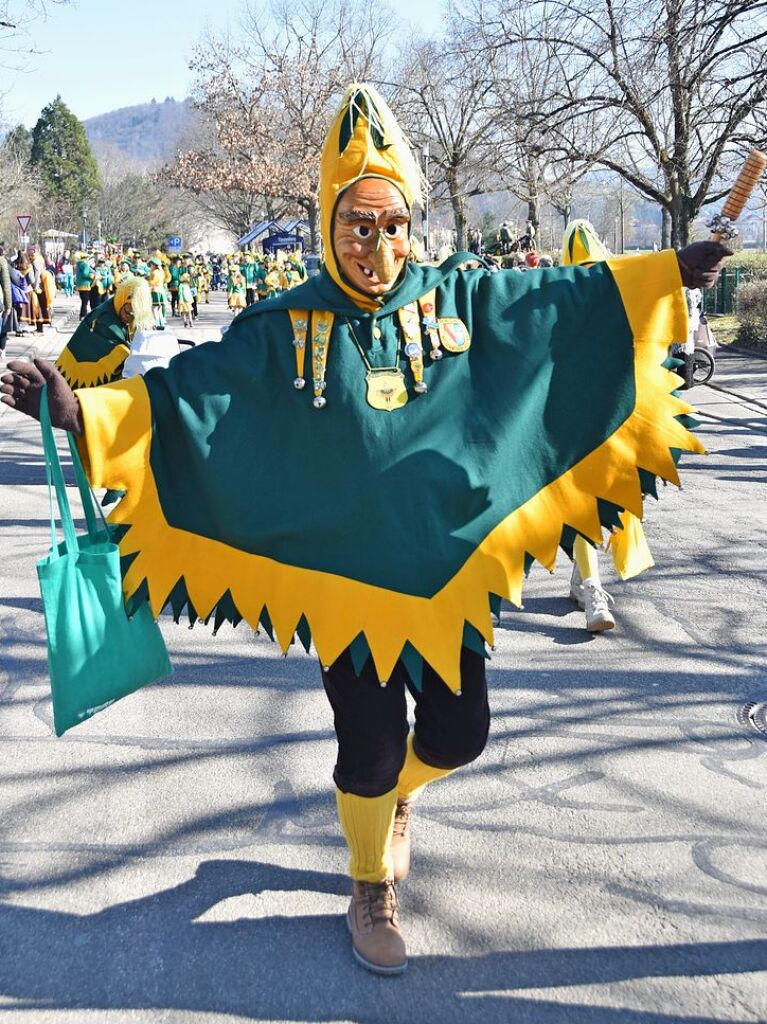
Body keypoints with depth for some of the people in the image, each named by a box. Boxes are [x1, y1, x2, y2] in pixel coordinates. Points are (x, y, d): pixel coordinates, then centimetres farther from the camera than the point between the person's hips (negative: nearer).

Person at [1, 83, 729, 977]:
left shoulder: (458, 297, -1)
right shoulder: (287, 326, -8)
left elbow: (563, 299, 6)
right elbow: (190, 390, -14)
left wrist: (671, 270, 8)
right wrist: (81, 410, -27)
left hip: (447, 564, 3)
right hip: (343, 574, -3)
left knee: (458, 732, 14)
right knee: (368, 748, 7)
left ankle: (397, 795, 52)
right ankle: (371, 889, 38)